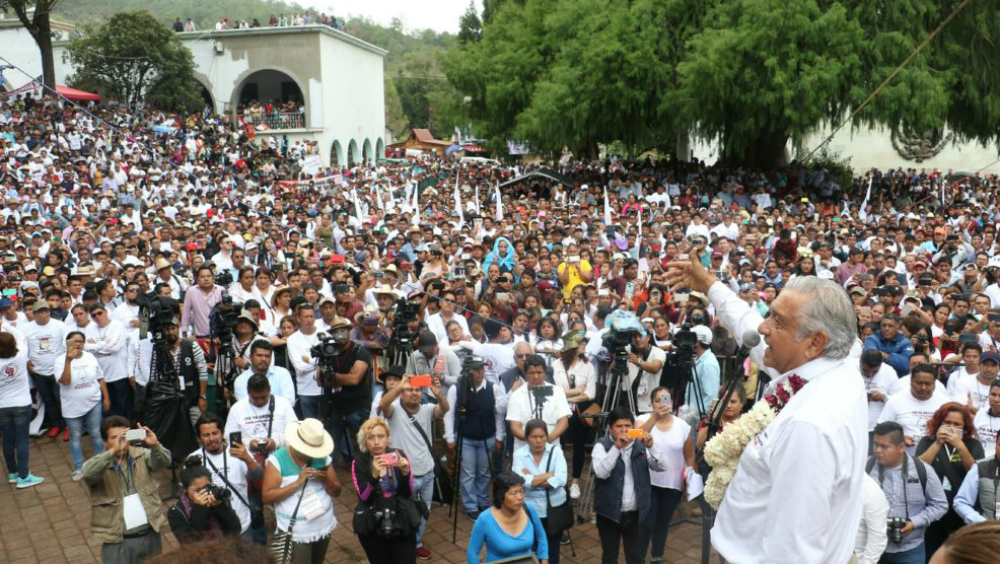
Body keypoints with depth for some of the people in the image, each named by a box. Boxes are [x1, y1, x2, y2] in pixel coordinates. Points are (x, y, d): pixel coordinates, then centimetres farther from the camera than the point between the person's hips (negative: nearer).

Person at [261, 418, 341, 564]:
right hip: (295, 533, -4)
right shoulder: (277, 460, -12)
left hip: (324, 527, 5)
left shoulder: (322, 457, 0)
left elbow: (336, 492, 4)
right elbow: (266, 496, -17)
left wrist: (326, 480, -17)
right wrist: (297, 483, -24)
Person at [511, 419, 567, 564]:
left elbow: (561, 479, -17)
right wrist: (550, 474, -16)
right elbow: (521, 481, -21)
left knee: (552, 549, 10)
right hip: (531, 509, -1)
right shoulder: (519, 454, -6)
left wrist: (533, 479, -17)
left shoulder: (556, 451, -4)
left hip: (554, 508, 1)